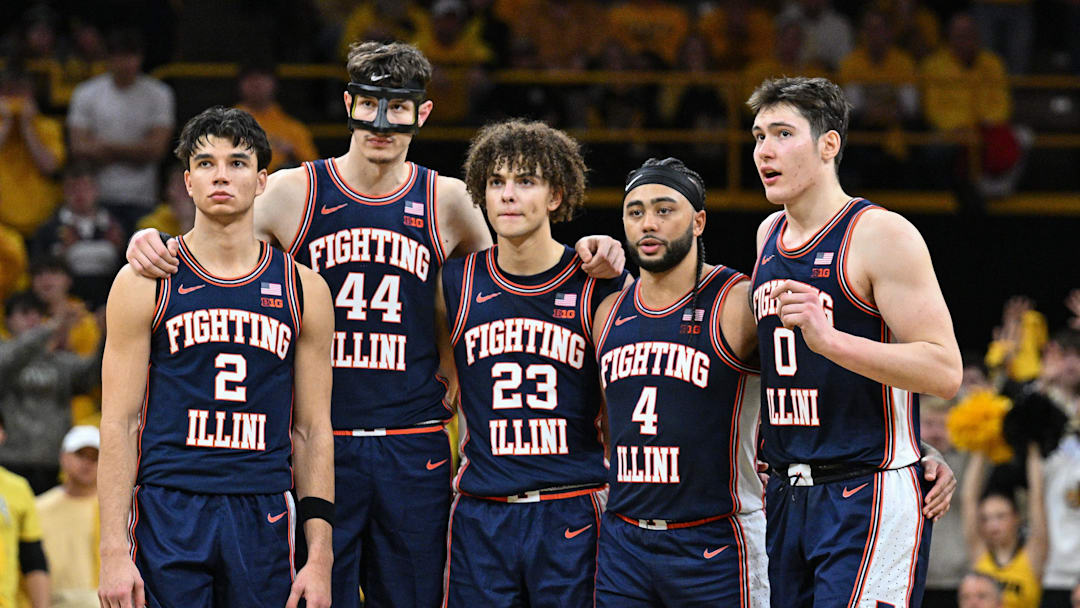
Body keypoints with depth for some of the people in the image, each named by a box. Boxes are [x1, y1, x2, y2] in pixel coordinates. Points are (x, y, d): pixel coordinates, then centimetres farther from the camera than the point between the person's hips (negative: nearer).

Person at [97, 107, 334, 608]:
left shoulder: (303, 290, 8)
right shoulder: (144, 284, 2)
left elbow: (313, 431, 9)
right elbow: (118, 423, -1)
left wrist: (320, 558, 1)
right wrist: (113, 552, -10)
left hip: (263, 515, 2)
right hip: (168, 512, -2)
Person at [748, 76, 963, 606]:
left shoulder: (882, 234, -10)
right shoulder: (769, 235, 15)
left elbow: (944, 372, -17)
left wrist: (829, 340, -27)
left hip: (871, 500, -8)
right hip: (787, 496, 8)